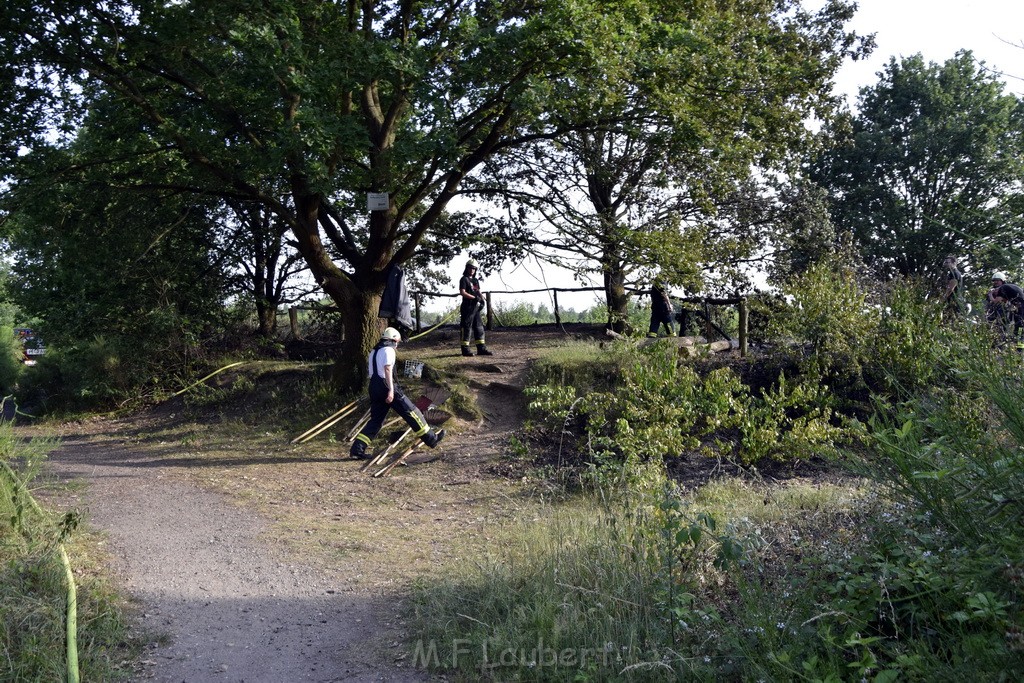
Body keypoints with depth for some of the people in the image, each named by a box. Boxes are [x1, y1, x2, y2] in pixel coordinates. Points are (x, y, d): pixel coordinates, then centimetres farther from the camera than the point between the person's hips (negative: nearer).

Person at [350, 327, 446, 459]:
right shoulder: (389, 350, -6)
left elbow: (369, 367, 22)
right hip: (386, 386, -8)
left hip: (374, 387, 8)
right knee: (411, 411, -1)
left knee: (376, 419, 11)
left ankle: (357, 449, 2)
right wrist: (391, 390, -25)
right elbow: (387, 369, -18)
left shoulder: (374, 351, 21)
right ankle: (431, 438, 4)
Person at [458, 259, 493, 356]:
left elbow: (479, 292, 19)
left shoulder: (476, 280, 21)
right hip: (468, 307, -8)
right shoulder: (464, 279, -3)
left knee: (479, 327, 8)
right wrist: (474, 297, -18)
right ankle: (465, 349, -4)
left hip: (476, 307, 8)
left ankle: (481, 348, 11)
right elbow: (462, 292, -14)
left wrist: (481, 298, -3)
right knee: (467, 327, -7)